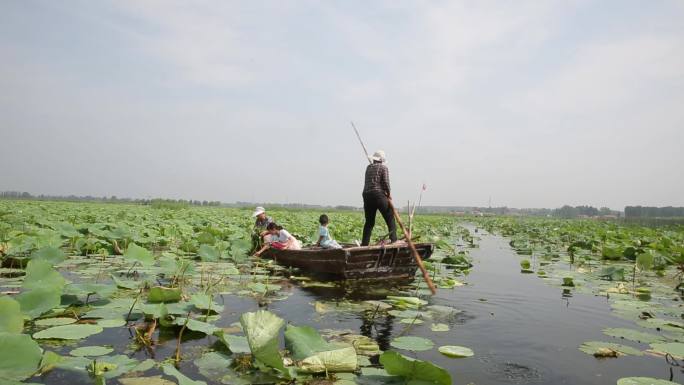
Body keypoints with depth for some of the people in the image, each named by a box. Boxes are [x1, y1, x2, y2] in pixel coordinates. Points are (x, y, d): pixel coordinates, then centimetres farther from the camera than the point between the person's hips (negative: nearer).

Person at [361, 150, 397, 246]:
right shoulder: (383, 167, 2)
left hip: (367, 195, 5)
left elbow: (370, 181, 14)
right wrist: (388, 194, 6)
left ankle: (364, 243, 9)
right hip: (379, 195, -5)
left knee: (369, 222, 13)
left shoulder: (368, 167, 16)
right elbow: (385, 183, -8)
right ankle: (394, 240, -5)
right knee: (390, 219, 4)